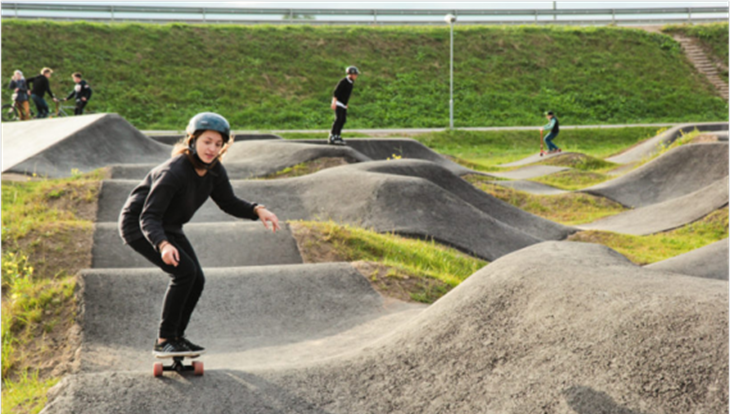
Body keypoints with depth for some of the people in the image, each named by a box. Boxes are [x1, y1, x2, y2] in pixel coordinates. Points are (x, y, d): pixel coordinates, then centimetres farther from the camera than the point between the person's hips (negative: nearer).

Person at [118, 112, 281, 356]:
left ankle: (176, 337, 19)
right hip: (137, 225, -8)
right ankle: (164, 341, -14)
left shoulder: (214, 170, -10)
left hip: (168, 227, 8)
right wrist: (163, 245, -54)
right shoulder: (174, 172, -33)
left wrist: (257, 210, -15)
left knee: (196, 280, 1)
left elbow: (229, 203, 4)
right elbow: (148, 217, -36)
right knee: (184, 271, -23)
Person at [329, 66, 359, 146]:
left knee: (343, 120, 4)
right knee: (338, 119, -15)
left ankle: (338, 136, 9)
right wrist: (334, 103, -27)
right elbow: (336, 92, -21)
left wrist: (346, 104, 25)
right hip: (338, 103, -9)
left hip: (343, 104, 9)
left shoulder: (351, 82, 9)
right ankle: (332, 137, -15)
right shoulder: (343, 82, -18)